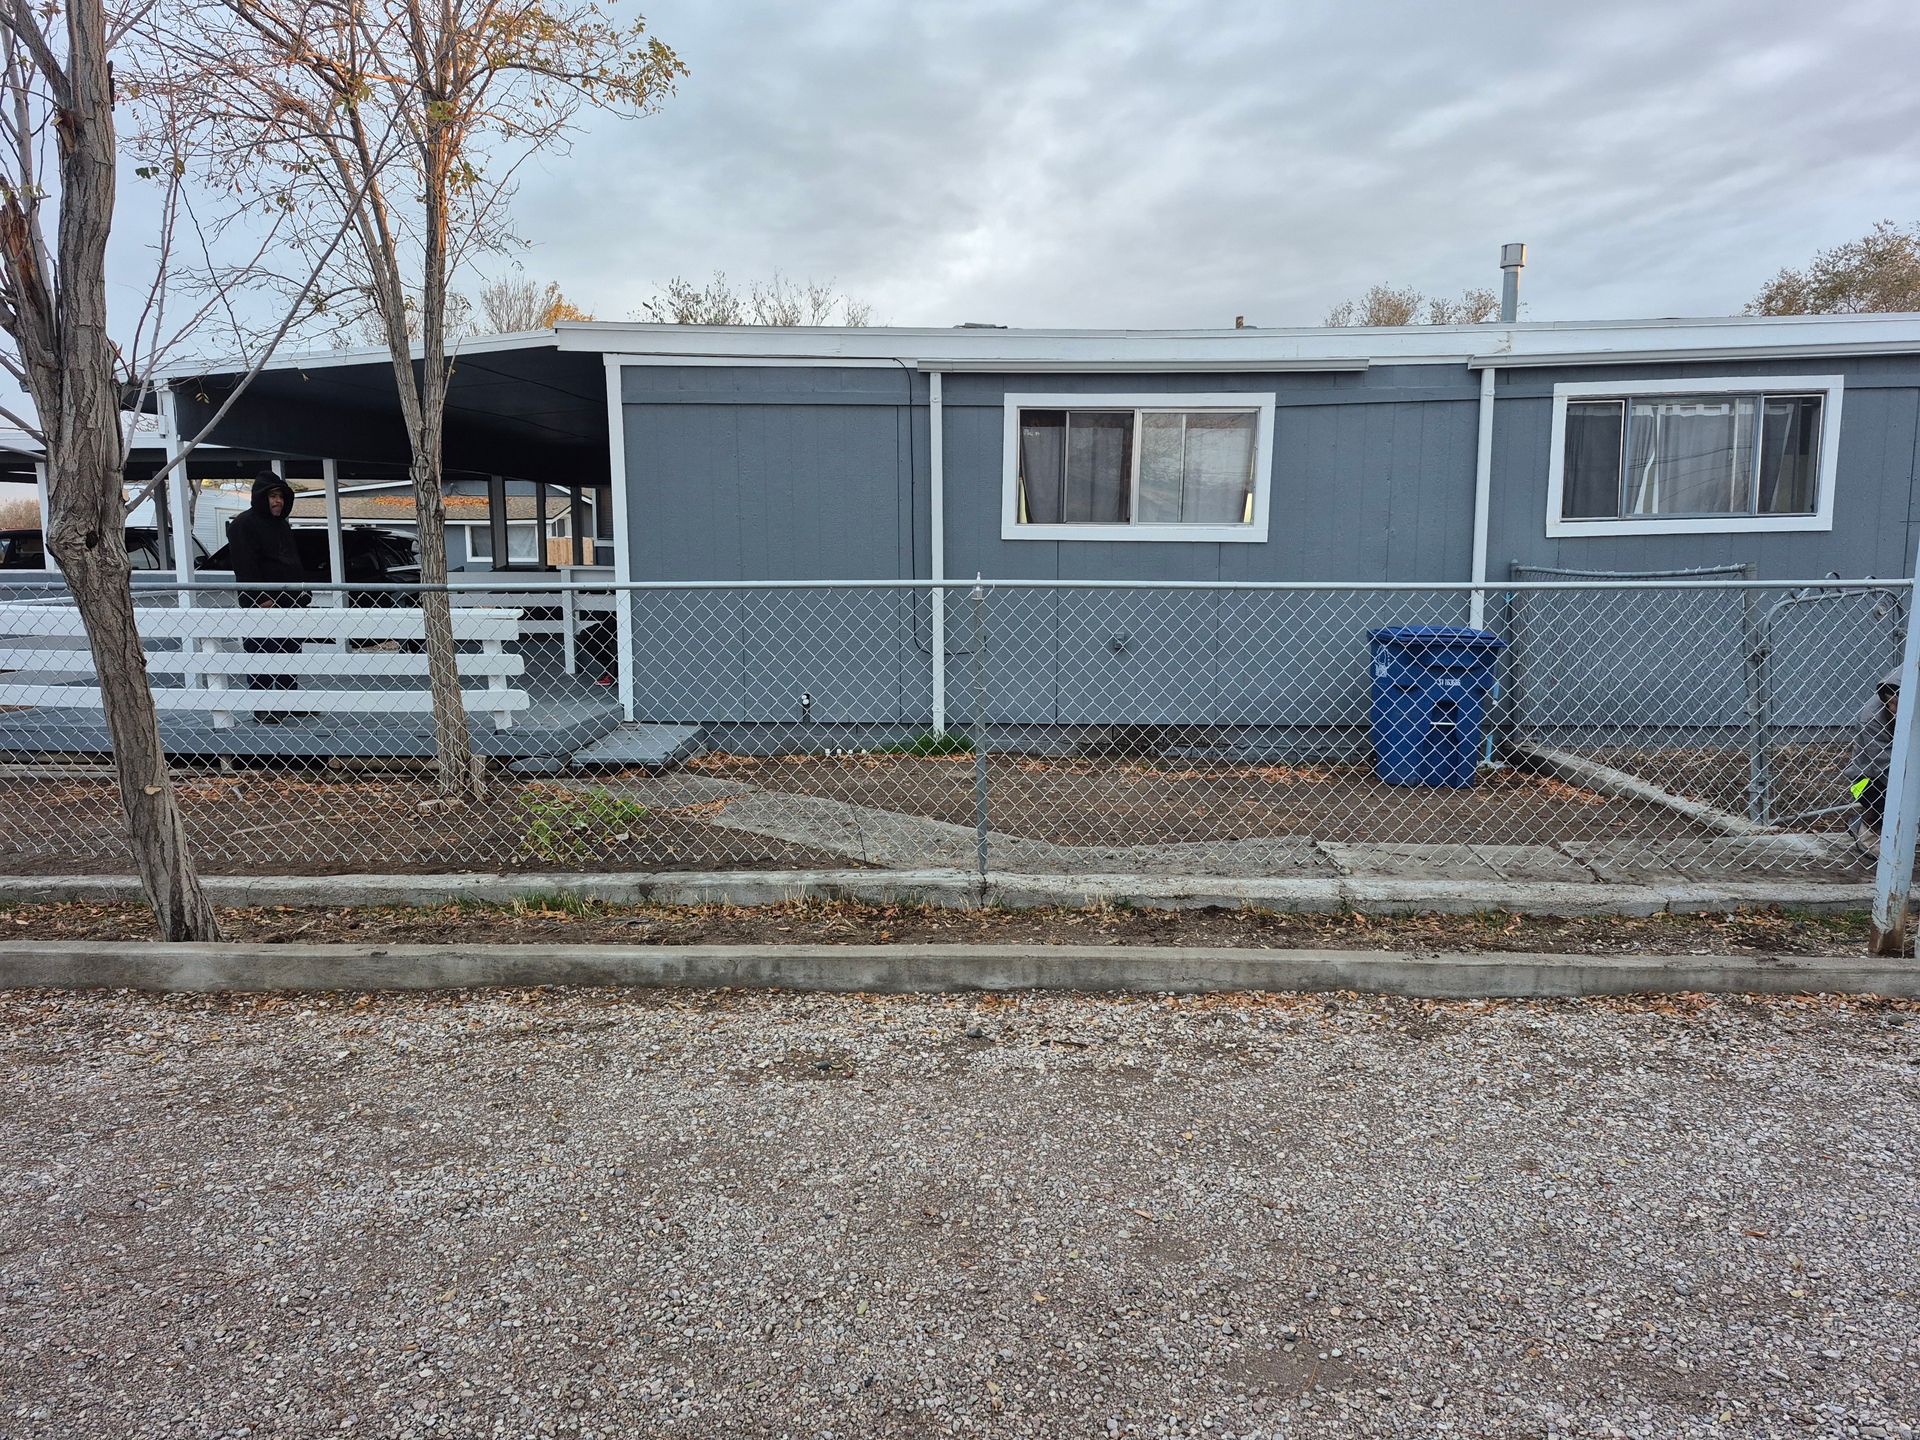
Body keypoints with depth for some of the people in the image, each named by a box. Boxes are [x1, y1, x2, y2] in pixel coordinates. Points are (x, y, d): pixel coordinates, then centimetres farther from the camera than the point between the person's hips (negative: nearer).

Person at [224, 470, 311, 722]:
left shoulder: (282, 526, 20)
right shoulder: (243, 524, -7)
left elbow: (295, 562, 26)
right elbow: (245, 567, -16)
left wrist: (304, 592, 16)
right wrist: (260, 598, -23)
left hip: (288, 602, 9)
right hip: (261, 604, -9)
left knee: (290, 654, 12)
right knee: (261, 656, -6)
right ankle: (261, 709, -2)